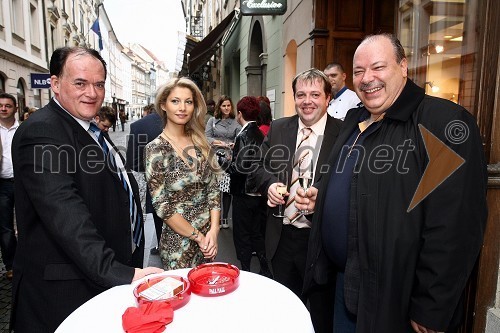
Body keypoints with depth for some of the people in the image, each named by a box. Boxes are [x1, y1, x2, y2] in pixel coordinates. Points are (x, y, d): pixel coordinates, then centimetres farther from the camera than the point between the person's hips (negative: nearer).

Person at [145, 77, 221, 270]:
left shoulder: (200, 143, 1)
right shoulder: (155, 149, -13)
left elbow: (213, 189, 2)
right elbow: (162, 206, -14)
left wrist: (213, 230, -8)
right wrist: (198, 236, -12)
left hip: (209, 235, 5)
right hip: (178, 242, -5)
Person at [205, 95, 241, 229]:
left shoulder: (235, 123, 10)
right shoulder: (212, 121, 10)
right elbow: (207, 137, 1)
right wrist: (220, 143, -14)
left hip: (230, 159, 1)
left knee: (228, 188, -1)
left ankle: (225, 218, 12)